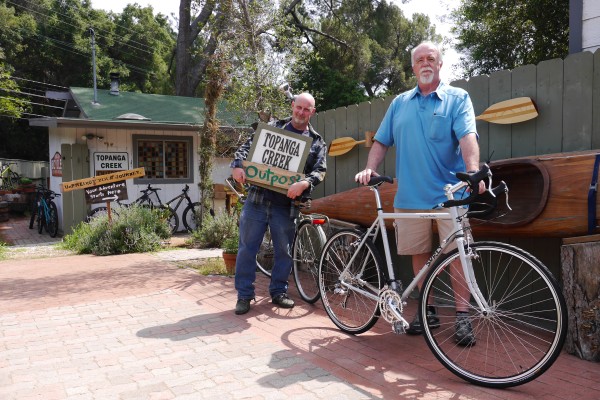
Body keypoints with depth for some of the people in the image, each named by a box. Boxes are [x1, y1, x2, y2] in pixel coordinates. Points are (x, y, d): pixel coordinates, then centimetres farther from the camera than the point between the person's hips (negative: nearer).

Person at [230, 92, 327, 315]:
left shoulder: (317, 142, 8)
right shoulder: (272, 128, 9)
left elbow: (320, 170, -3)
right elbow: (247, 146, 6)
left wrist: (304, 183, -24)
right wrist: (238, 165, -13)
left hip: (285, 205, 1)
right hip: (257, 199, 0)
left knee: (284, 251, 9)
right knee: (247, 247, 2)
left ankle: (278, 292, 27)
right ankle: (244, 295, 14)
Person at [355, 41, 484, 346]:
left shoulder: (457, 98, 4)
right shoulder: (400, 103, 16)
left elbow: (467, 136, -11)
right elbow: (381, 141, 17)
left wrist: (473, 170, -28)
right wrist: (370, 168, -1)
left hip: (449, 194, -3)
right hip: (410, 195, 4)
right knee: (418, 253, 8)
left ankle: (462, 316, 7)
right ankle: (428, 311, 23)